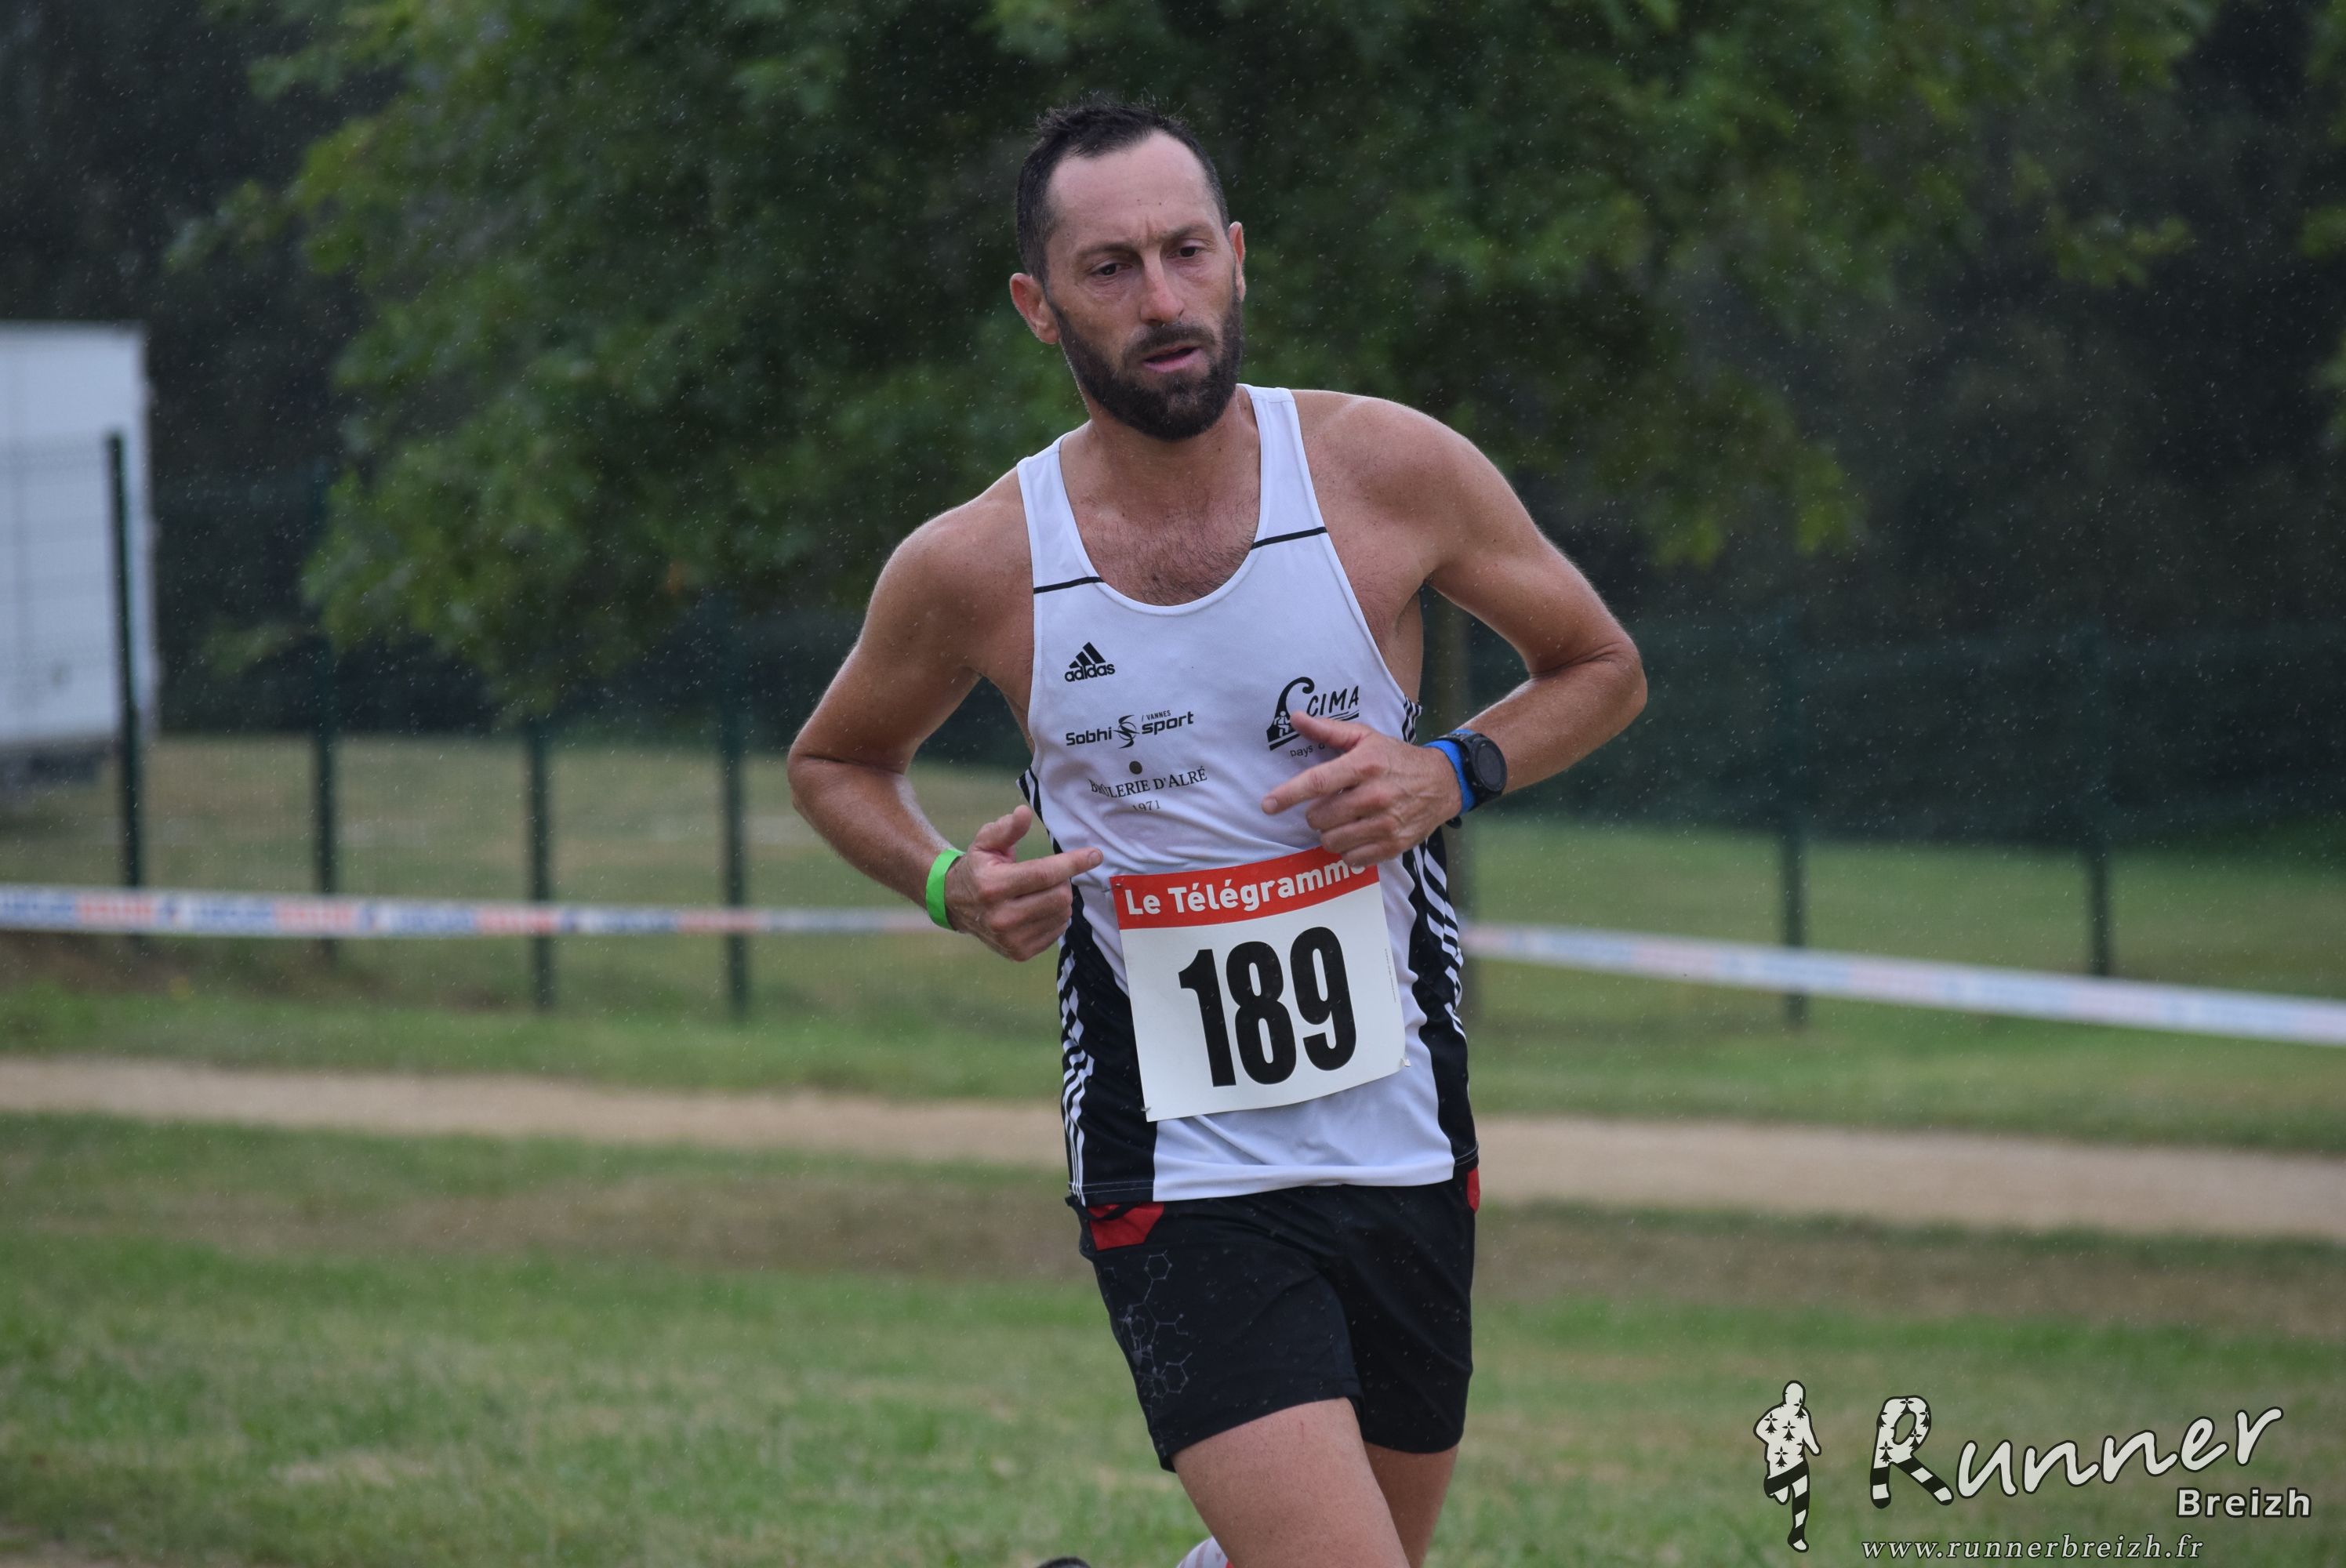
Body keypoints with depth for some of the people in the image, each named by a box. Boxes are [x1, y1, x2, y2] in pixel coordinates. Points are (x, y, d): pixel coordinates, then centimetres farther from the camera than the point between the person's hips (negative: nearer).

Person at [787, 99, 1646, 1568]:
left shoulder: (1393, 471, -5)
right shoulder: (973, 568, -6)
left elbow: (1600, 668, 9)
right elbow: (836, 762, 14)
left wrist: (1451, 774, -10)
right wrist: (948, 883, -7)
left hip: (1409, 1158, 3)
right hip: (1179, 1190, -3)